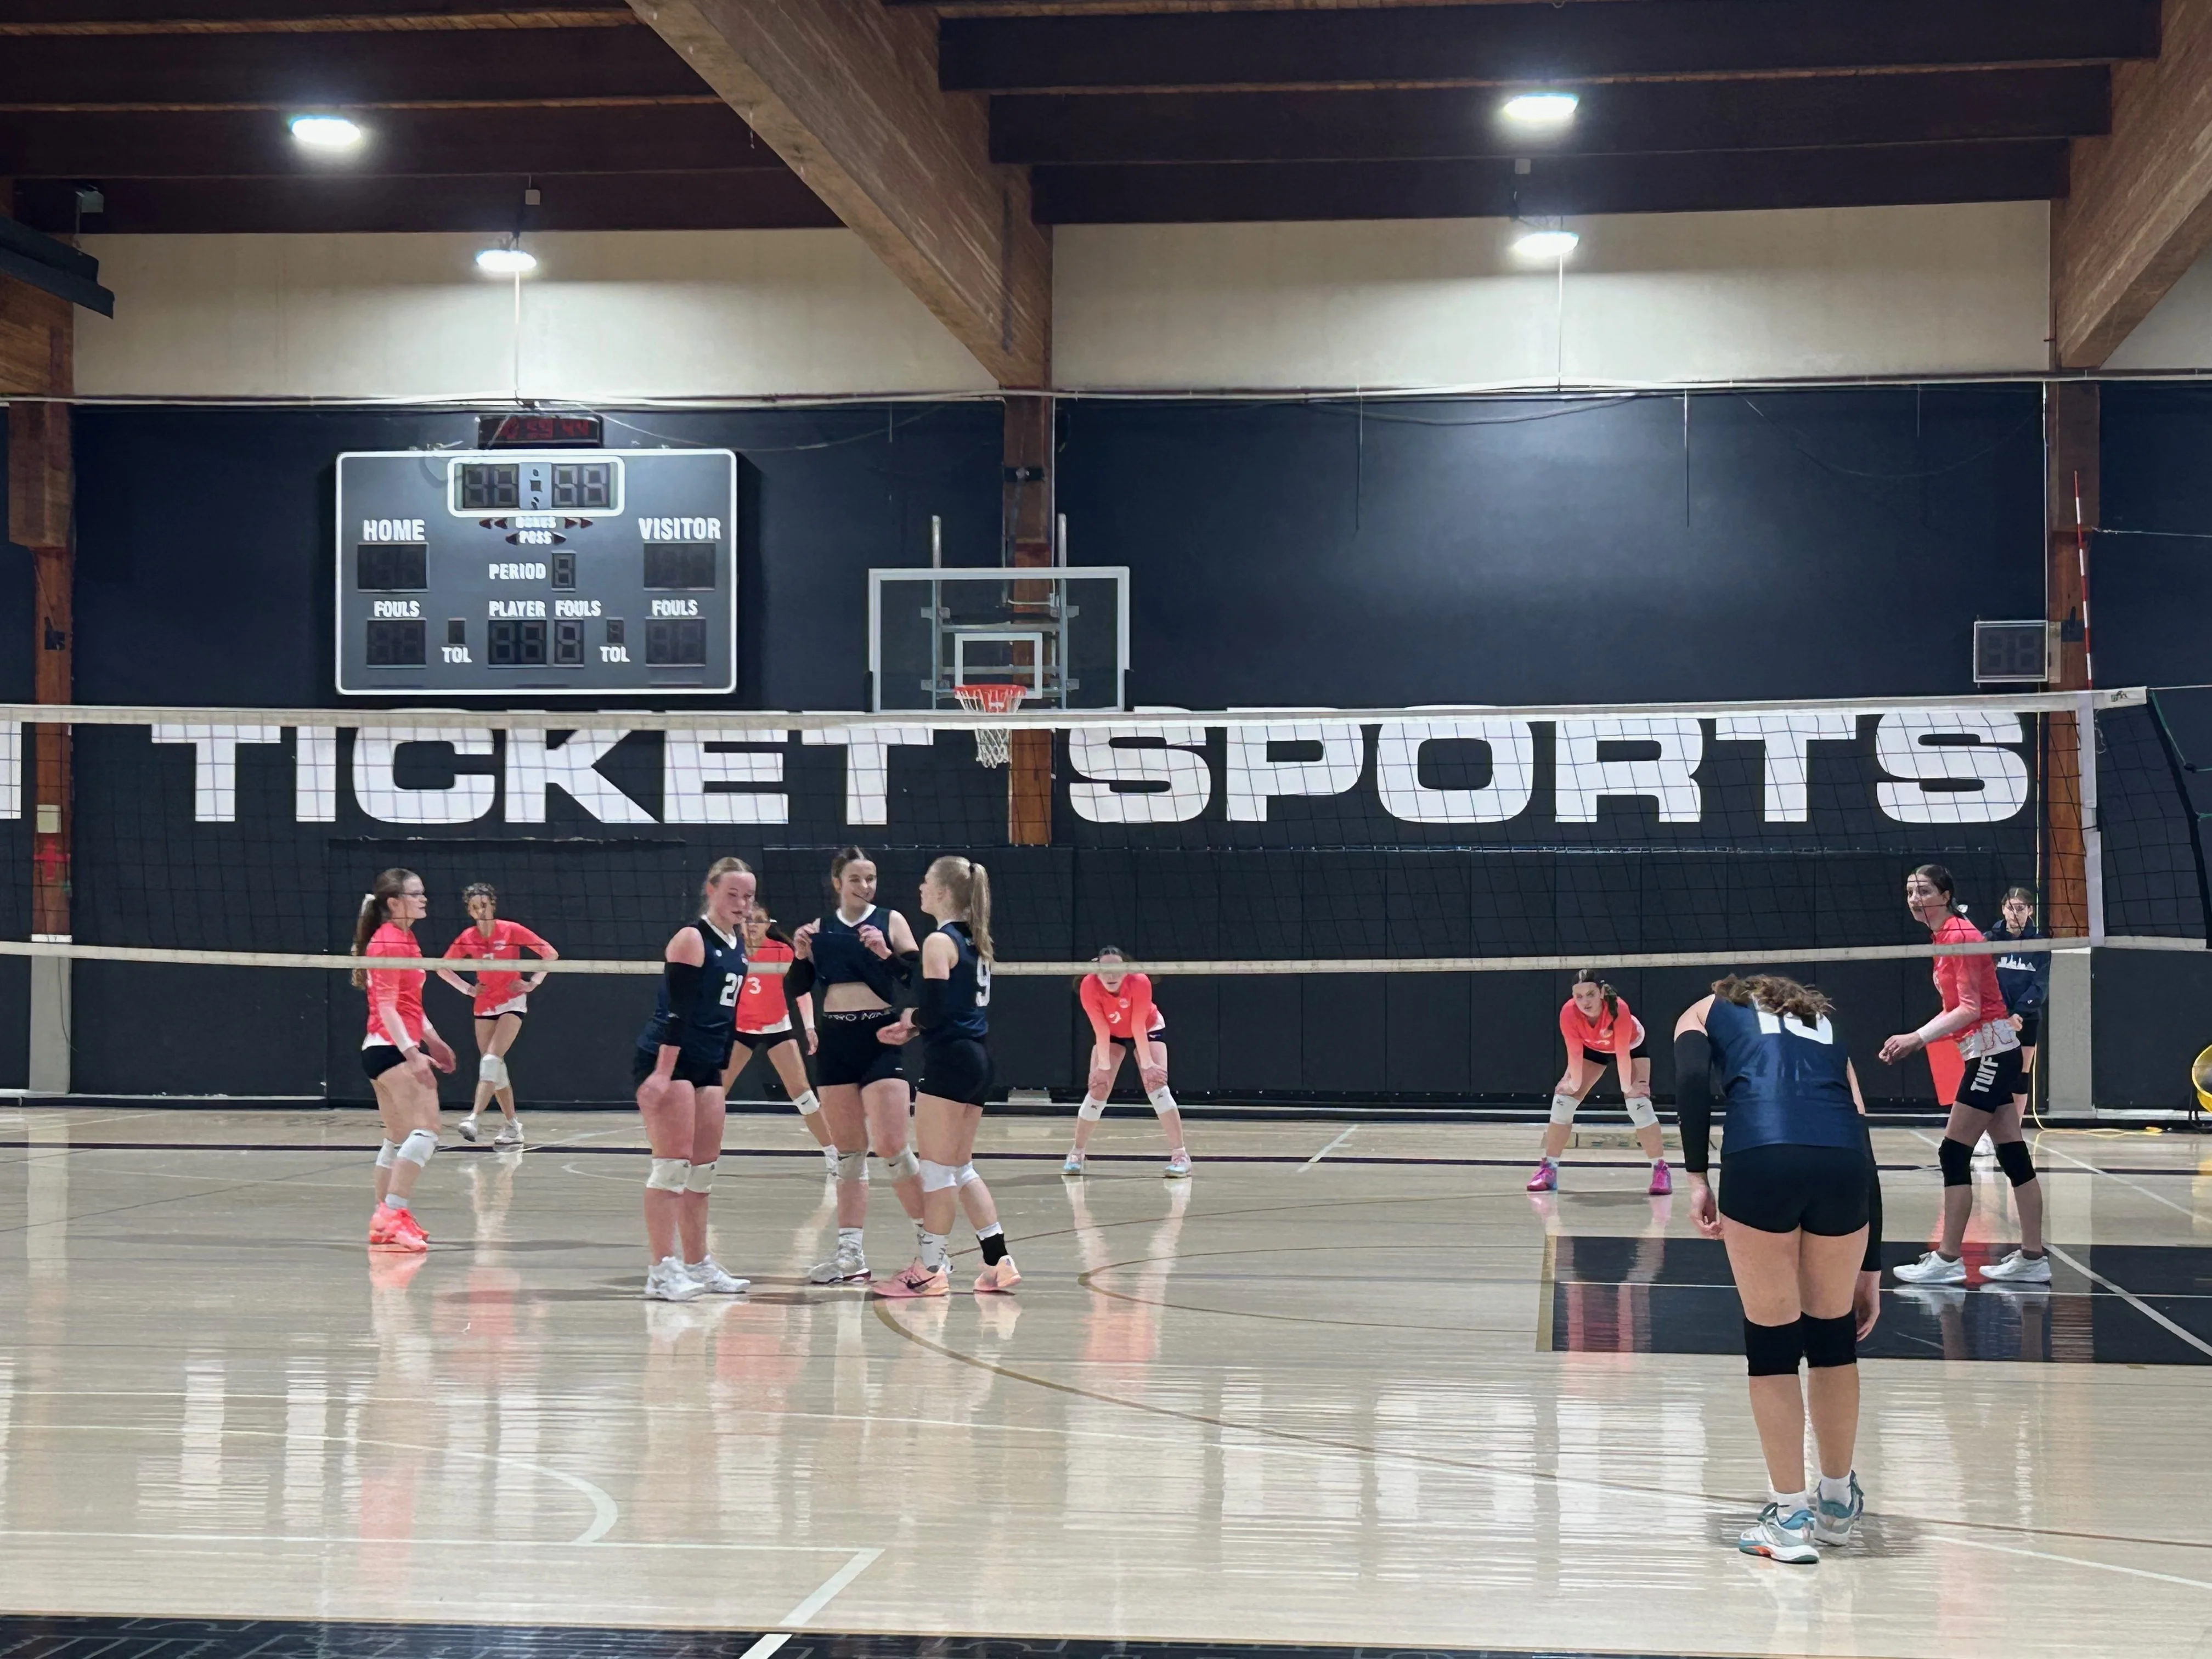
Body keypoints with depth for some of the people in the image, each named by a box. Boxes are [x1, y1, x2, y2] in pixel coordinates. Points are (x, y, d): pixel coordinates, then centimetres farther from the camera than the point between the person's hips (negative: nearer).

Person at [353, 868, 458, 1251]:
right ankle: (391, 1216, -25)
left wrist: (433, 1041, 27)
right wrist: (412, 1052, -28)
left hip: (401, 1048, 11)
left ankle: (384, 1222, 21)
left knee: (399, 1140, 15)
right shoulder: (388, 942, -13)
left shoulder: (404, 939, 16)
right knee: (425, 1130, -19)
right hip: (392, 1048, -11)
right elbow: (386, 1007, -20)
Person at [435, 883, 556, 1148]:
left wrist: (534, 983, -8)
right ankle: (512, 1127, 13)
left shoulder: (512, 930, -10)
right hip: (484, 1006, 4)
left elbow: (551, 954, -5)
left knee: (492, 1059, -20)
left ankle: (473, 1119, -29)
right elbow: (443, 969, 13)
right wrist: (467, 989, 4)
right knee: (495, 1067, 4)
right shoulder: (467, 938, 0)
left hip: (512, 1003, -4)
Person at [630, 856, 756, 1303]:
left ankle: (697, 1265, 19)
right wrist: (663, 1073, -24)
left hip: (707, 1066, 9)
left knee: (703, 1168, 11)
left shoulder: (737, 939, 12)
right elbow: (676, 1009, -19)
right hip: (666, 1061, -9)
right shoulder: (692, 937, -12)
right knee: (673, 1162, -11)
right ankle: (662, 1271, -11)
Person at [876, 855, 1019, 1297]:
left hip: (949, 1061, -9)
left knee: (937, 1169, -2)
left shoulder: (940, 941, -11)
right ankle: (999, 1261, 13)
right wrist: (915, 1026, 11)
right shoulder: (975, 941, 15)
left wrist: (910, 1019, 2)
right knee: (961, 1168, 15)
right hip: (978, 1059, 9)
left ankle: (932, 1269, 4)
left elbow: (933, 1009, -18)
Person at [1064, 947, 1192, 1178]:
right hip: (1112, 1034, 2)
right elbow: (1101, 1030, -26)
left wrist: (1147, 1064, -27)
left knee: (1156, 1085, -17)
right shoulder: (1089, 987, -32)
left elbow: (1138, 1027, -30)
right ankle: (1076, 1155, 7)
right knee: (1097, 1090, -7)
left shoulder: (1140, 983, -36)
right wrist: (1104, 1067, -25)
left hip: (1149, 1029, -2)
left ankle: (1180, 1155, -14)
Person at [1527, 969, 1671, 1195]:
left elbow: (1623, 1053, -34)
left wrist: (1627, 1089, -28)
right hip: (1592, 1048, 3)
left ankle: (1661, 1170, -10)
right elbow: (1575, 1053, -23)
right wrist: (1575, 1085, -18)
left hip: (1631, 1046, -3)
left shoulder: (1619, 1009, -42)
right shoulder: (1568, 1013, -35)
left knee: (1639, 1101, -19)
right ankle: (1548, 1169, 3)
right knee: (1563, 1098, -6)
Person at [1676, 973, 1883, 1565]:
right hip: (1841, 1158, 3)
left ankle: (1789, 1517, 16)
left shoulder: (1704, 1013, 28)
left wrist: (1697, 1177, 2)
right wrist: (1870, 1270, 29)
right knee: (1833, 1333, 22)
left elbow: (1692, 1079, 2)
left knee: (1772, 1342, 10)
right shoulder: (1827, 1029, 35)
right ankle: (1837, 1502, 36)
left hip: (1759, 1159, -3)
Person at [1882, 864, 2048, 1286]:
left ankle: (1947, 1260, -4)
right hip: (1992, 1051, 10)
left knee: (1954, 1153, -8)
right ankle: (2032, 1258, 12)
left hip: (1991, 1052, -10)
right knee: (2013, 1154, 9)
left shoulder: (1959, 935, -15)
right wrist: (1914, 1040, 10)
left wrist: (1917, 1038, -23)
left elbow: (1970, 1008, -19)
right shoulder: (1945, 936, 13)